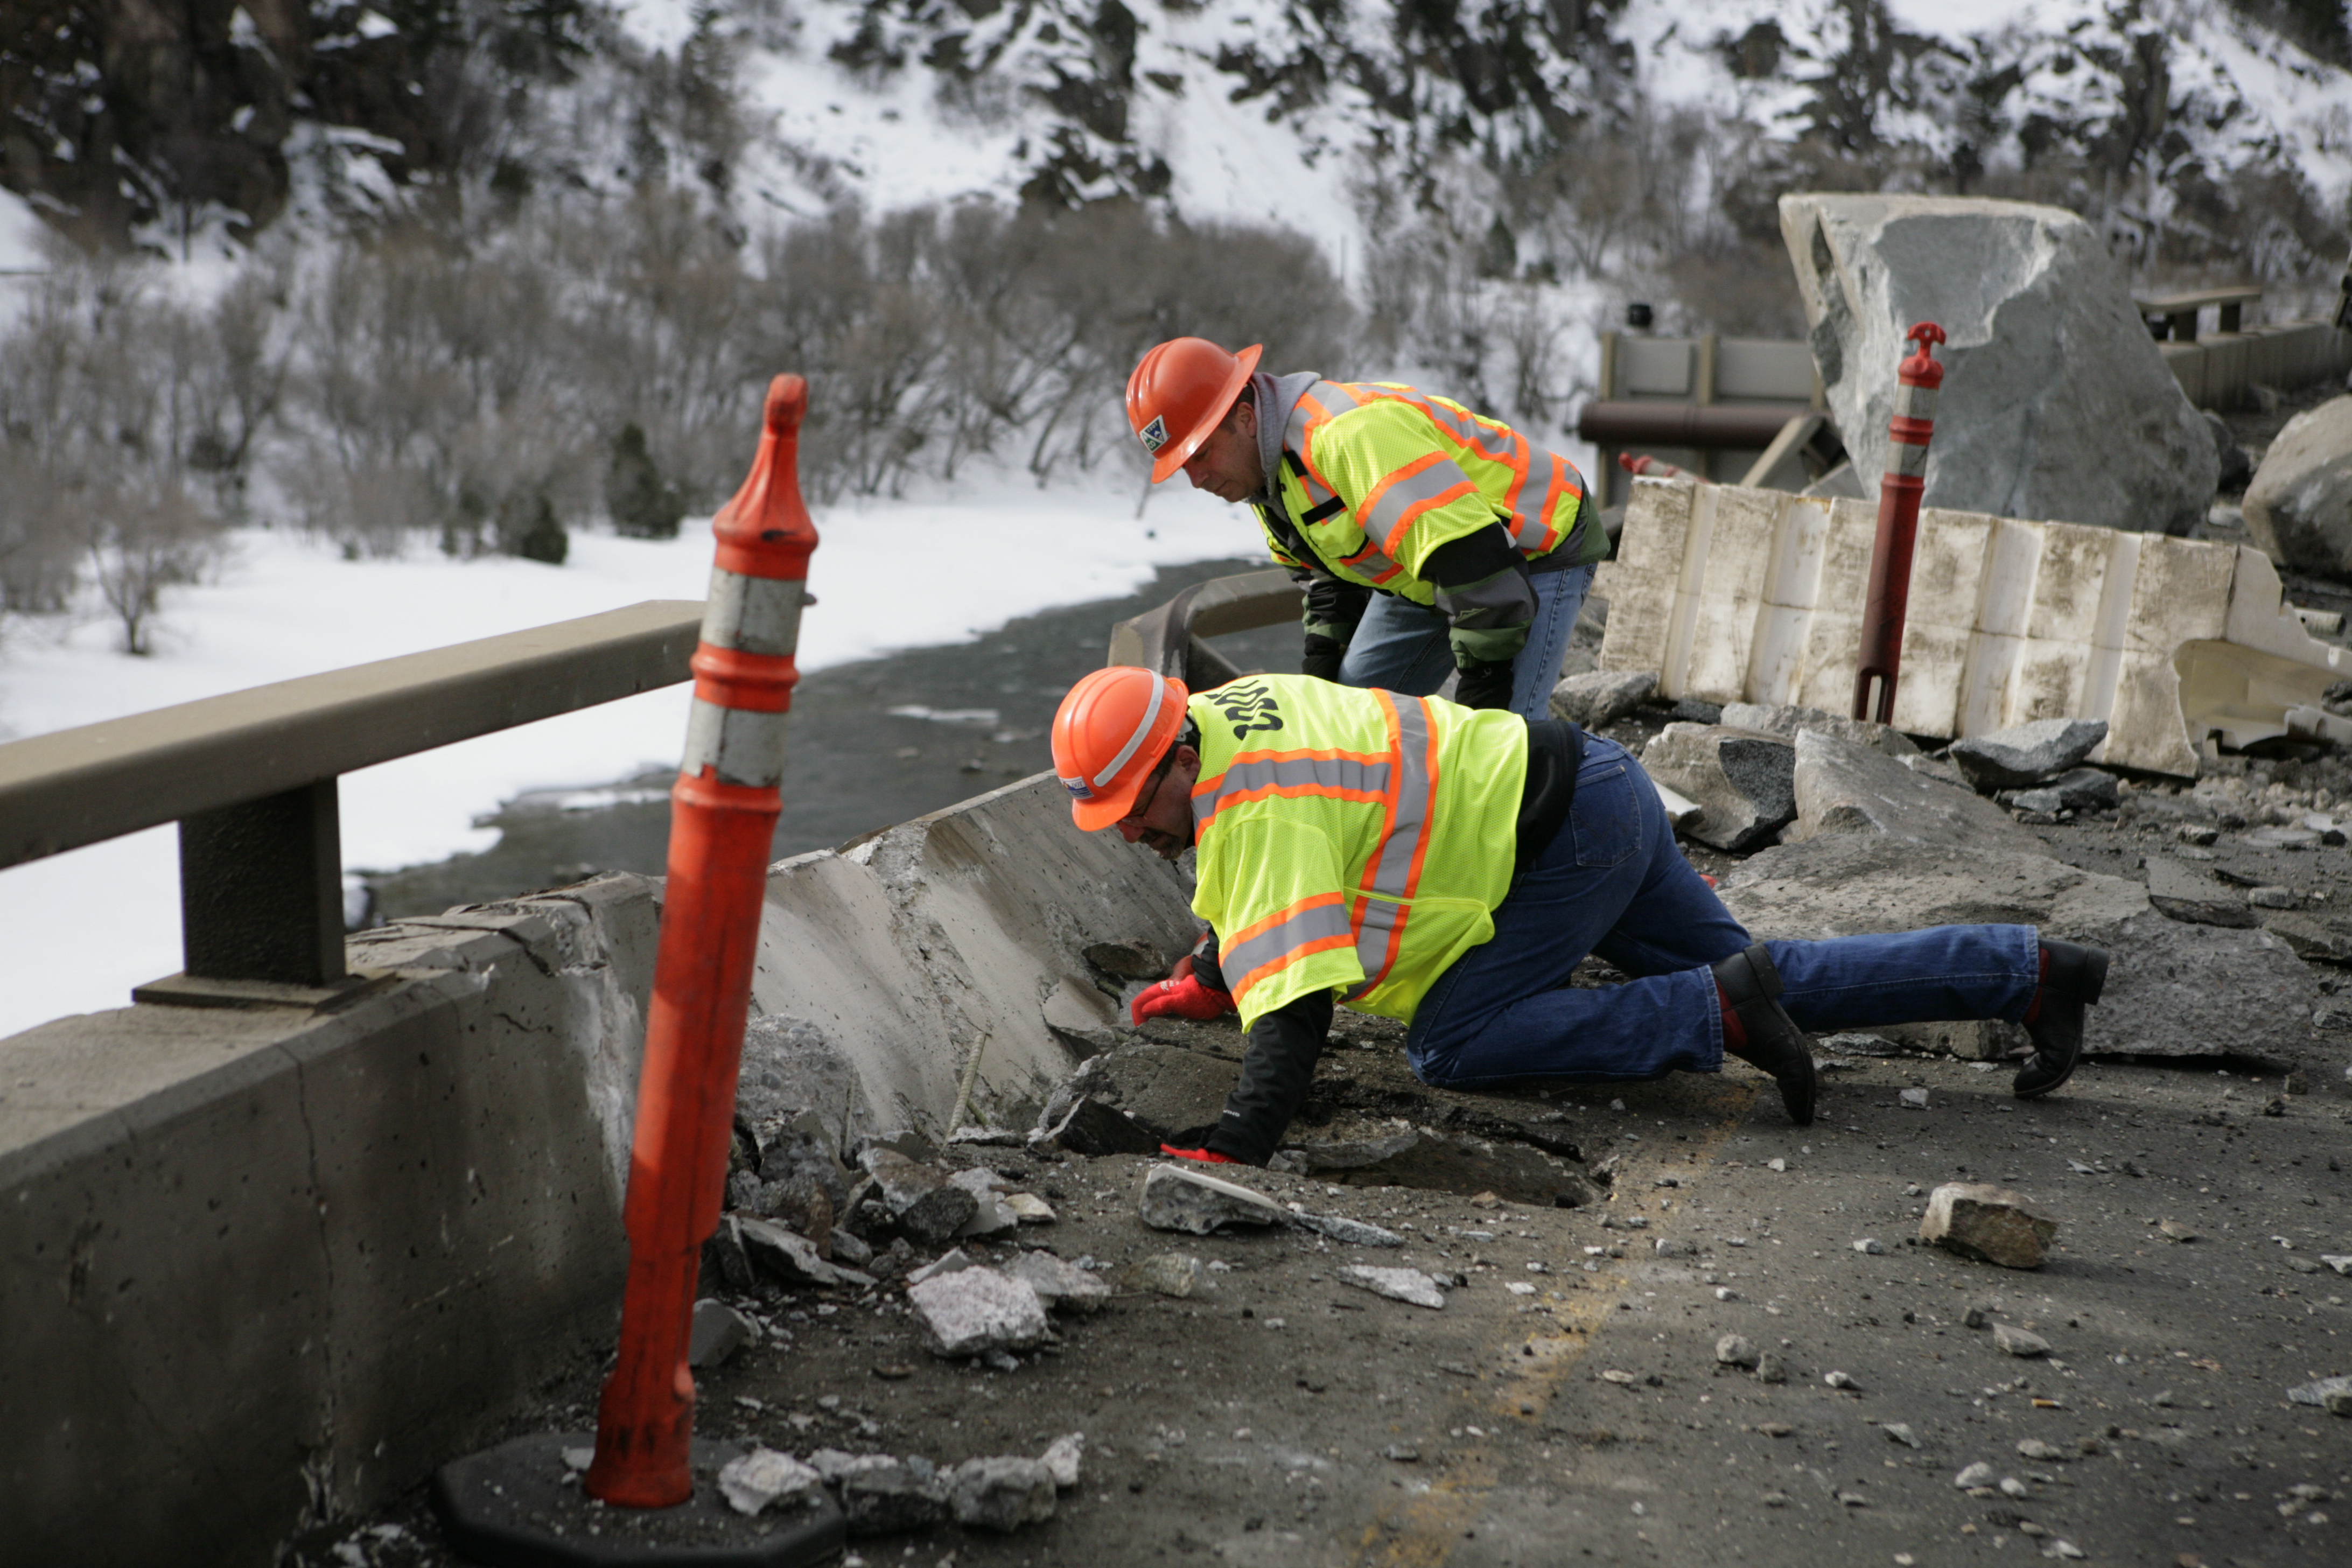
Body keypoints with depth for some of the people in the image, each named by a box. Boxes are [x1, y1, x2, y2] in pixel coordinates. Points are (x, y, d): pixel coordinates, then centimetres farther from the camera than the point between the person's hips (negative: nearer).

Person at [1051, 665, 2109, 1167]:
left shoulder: (1255, 809, -24)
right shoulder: (1216, 712, 5)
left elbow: (1297, 999, -33)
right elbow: (1258, 892, 27)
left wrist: (1231, 1150, -38)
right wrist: (1204, 982, 26)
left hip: (1570, 835, -10)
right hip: (1603, 796, 10)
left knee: (1450, 1049, -13)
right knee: (1767, 985, 15)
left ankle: (1721, 1011, -13)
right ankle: (2032, 973, 17)